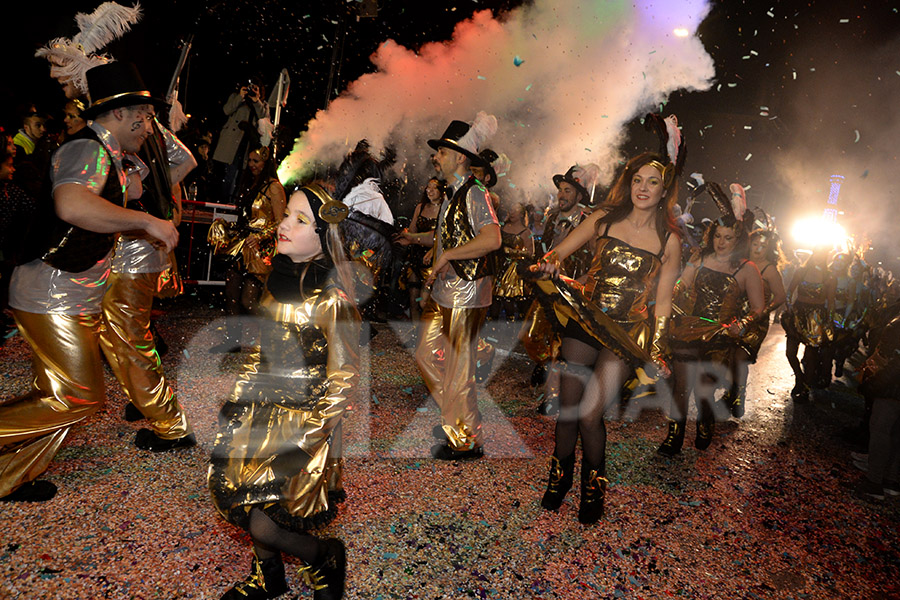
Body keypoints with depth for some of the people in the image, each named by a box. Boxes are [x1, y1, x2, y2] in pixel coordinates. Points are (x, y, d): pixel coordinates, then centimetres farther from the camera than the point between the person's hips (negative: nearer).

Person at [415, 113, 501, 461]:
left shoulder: (475, 194, -15)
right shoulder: (453, 194, 14)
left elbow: (492, 239, -30)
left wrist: (447, 255, -25)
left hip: (465, 295, -10)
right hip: (444, 292, 10)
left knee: (458, 369, -1)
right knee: (426, 354, 16)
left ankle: (469, 442, 17)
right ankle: (454, 420, 33)